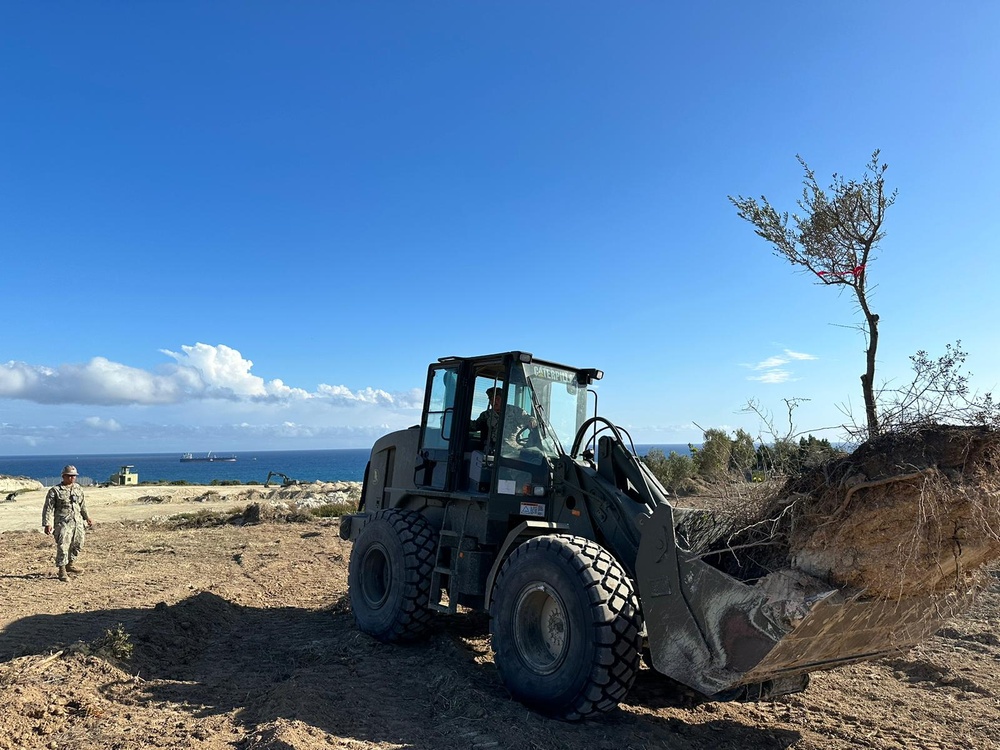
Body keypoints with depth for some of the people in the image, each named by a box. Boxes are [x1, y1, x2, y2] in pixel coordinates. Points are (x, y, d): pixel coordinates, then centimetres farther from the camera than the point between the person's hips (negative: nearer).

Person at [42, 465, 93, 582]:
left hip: (78, 522, 6)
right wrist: (47, 524, -14)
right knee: (63, 546, -8)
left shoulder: (79, 489, 12)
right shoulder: (55, 491, -6)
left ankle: (70, 564, 30)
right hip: (63, 523, -6)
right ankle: (62, 571, 2)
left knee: (78, 544, 12)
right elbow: (48, 508, -8)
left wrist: (87, 517, 22)